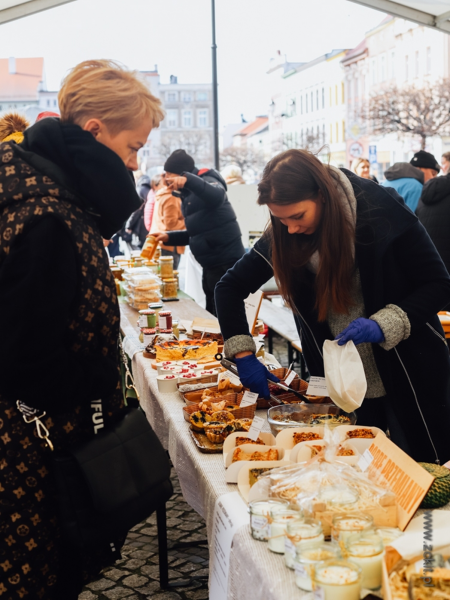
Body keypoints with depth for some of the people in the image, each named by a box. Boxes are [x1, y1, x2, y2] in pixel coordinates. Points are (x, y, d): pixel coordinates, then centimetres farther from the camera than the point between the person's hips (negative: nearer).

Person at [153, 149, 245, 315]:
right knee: (212, 313, 16)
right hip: (212, 264, 10)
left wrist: (187, 180, -45)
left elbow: (217, 197, -35)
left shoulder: (207, 181, -9)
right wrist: (168, 237, 14)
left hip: (226, 263, -10)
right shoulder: (189, 195, 17)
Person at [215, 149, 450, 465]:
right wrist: (243, 355, -11)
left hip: (408, 375, -3)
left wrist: (382, 325, -27)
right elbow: (230, 287, 1)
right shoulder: (282, 235, -6)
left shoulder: (381, 210, -18)